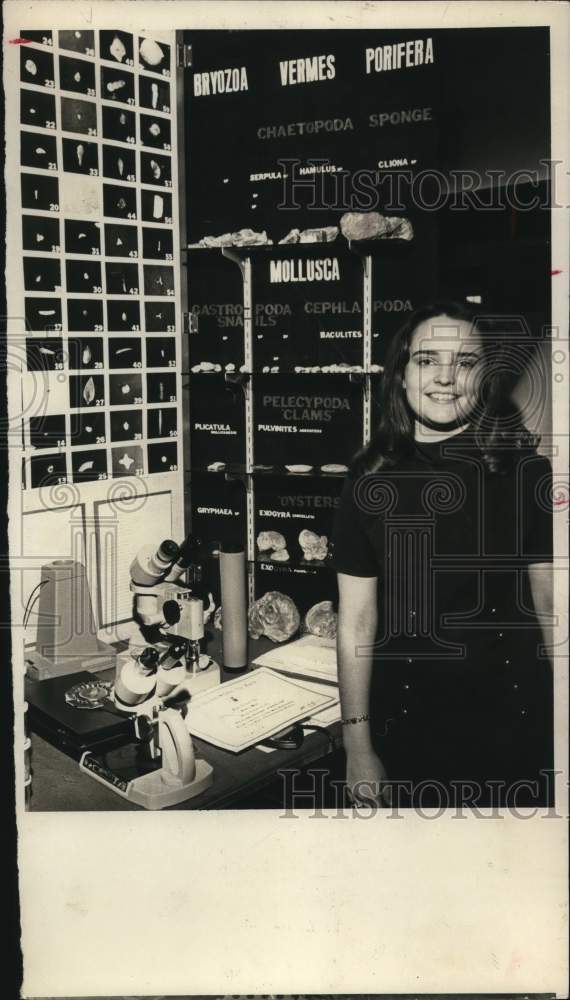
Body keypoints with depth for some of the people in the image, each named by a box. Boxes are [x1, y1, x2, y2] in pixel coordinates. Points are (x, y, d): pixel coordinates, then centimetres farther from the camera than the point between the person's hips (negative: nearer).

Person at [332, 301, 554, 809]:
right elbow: (357, 622, -1)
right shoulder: (371, 482, -3)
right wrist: (358, 746, -2)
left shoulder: (528, 475, -4)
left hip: (516, 733, 0)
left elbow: (549, 606, -1)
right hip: (407, 734, 1)